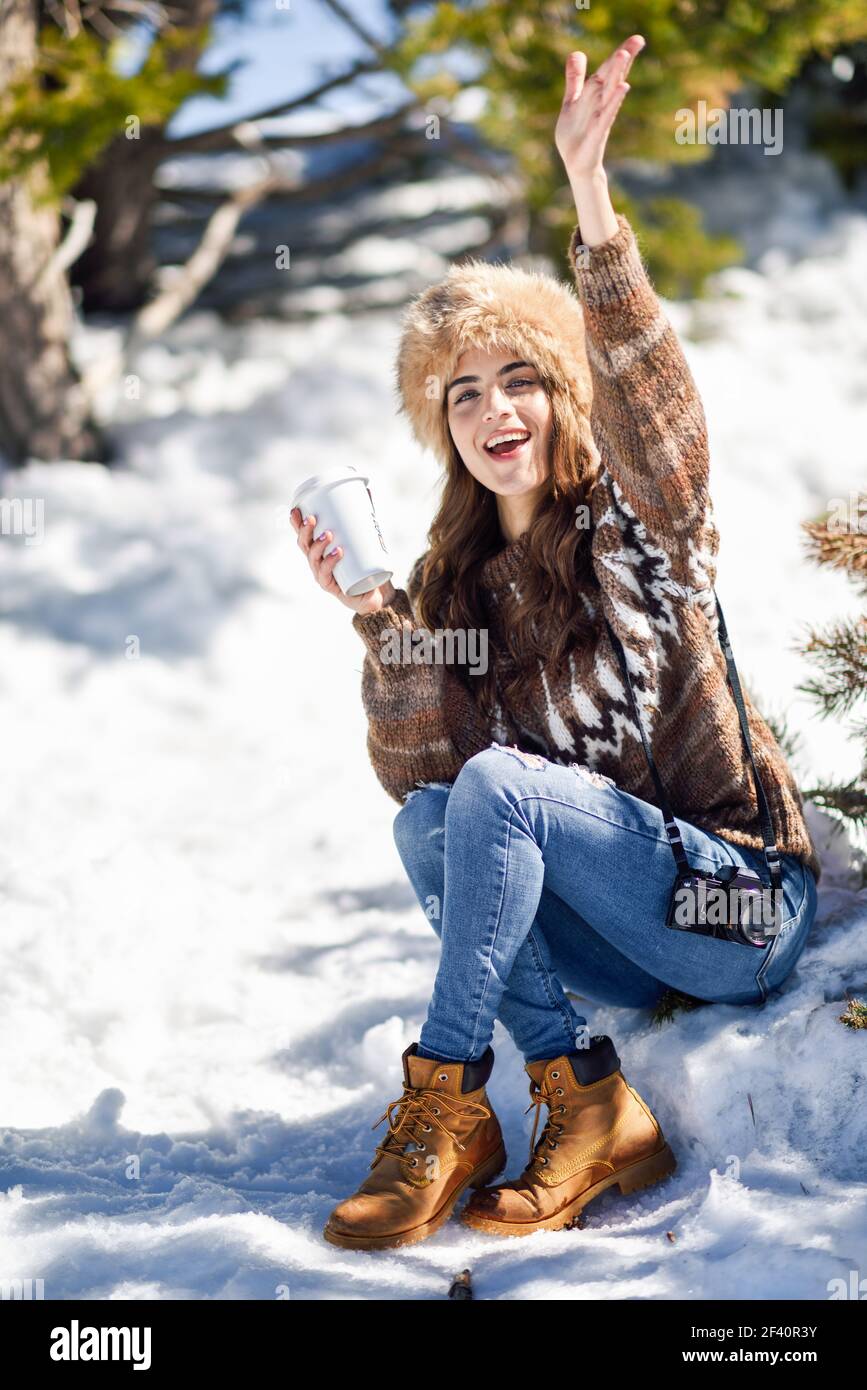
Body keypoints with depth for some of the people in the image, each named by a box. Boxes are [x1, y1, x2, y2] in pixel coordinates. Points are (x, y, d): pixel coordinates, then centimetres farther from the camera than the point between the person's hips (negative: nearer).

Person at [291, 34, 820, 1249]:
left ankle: (445, 1102, -22)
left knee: (496, 787, -26)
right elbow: (415, 770, 0)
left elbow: (647, 384, -26)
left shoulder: (642, 519, -3)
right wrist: (378, 619, -13)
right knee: (427, 822, -22)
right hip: (607, 936, 5)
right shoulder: (455, 578, 9)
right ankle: (586, 1105, -25)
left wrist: (588, 187, -38)